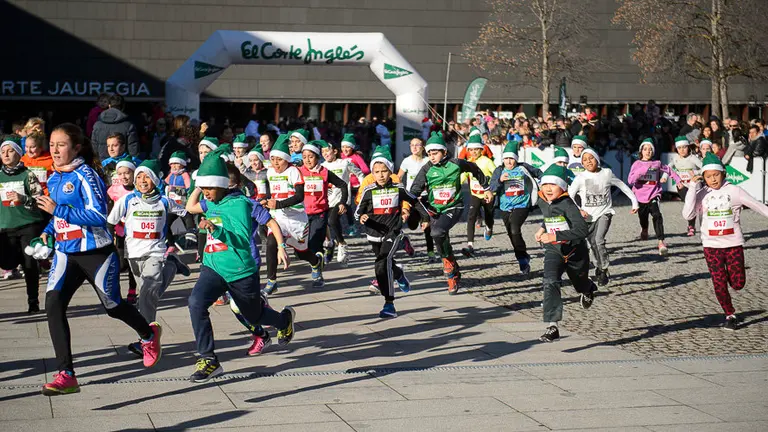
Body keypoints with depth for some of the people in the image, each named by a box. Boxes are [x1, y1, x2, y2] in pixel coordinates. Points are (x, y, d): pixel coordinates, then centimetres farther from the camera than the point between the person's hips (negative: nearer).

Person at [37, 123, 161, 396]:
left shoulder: (84, 175, -16)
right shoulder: (55, 178, 7)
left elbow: (98, 215, -24)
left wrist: (58, 210, -26)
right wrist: (48, 232, 8)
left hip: (96, 253, -6)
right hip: (66, 254, 6)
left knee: (112, 306, 10)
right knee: (53, 305, -13)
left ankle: (149, 334, 44)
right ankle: (66, 375, -11)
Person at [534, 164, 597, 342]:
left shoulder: (567, 204, -24)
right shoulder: (542, 202, -1)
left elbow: (583, 230, -34)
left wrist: (555, 236, -37)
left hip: (575, 250, -3)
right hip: (554, 251, 3)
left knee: (581, 285, 21)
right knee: (550, 282, -23)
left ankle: (588, 288, 63)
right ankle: (552, 327, -28)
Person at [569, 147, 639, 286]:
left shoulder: (607, 173, -2)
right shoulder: (580, 178, -5)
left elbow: (623, 186, 10)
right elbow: (569, 196, -5)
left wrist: (634, 202, 12)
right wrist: (579, 210, -18)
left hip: (604, 213, -2)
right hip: (588, 216, 2)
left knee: (599, 239, -22)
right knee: (593, 244, 8)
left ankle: (604, 271, -12)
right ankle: (599, 267, 32)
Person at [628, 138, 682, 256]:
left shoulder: (657, 164, 4)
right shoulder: (637, 164, 0)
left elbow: (669, 170, 21)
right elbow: (630, 180, -11)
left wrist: (678, 180, 15)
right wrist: (641, 171, -20)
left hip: (654, 195, -1)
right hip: (640, 196, 1)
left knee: (657, 216, -26)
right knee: (643, 218, 19)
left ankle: (661, 242, -32)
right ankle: (644, 230, 58)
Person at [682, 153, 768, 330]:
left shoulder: (733, 191, -4)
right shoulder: (701, 194, -1)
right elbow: (688, 214, -15)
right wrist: (693, 188, -17)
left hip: (734, 243, -1)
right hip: (711, 245, 1)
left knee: (738, 284, 0)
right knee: (719, 284, 1)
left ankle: (729, 271, 35)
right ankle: (730, 315, 20)